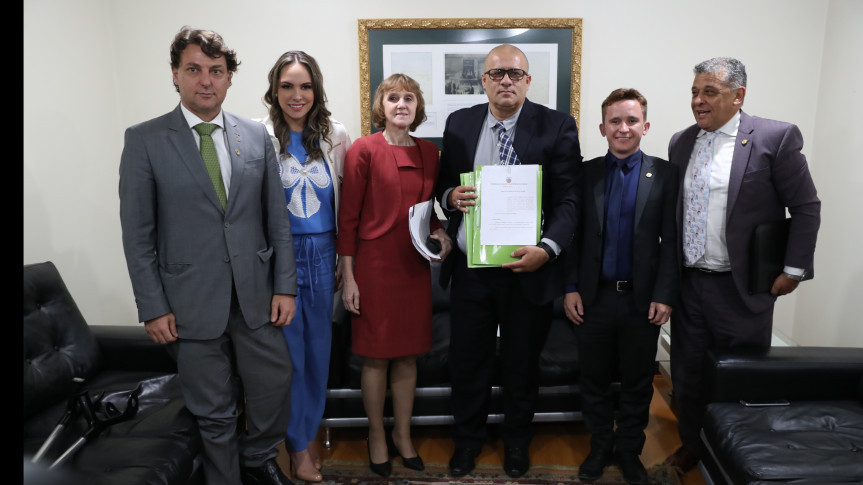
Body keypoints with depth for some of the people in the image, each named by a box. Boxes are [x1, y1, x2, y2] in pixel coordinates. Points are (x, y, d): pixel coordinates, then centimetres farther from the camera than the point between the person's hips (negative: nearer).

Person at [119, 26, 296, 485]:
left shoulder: (256, 135, 5)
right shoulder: (144, 140, -3)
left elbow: (277, 218, 5)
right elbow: (137, 233, -3)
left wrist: (285, 287, 1)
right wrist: (152, 308, -6)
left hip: (256, 295, 3)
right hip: (192, 303, -2)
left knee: (273, 387, 12)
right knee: (214, 413, 10)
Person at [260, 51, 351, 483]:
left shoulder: (336, 135, 2)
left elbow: (346, 199, 8)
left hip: (322, 252, 3)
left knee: (318, 346, 13)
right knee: (287, 349, 7)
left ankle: (310, 431, 35)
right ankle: (297, 442, 29)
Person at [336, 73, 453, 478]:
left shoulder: (429, 152, 8)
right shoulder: (364, 149, -6)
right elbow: (348, 216, -6)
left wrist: (439, 232, -4)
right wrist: (348, 276, -9)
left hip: (415, 265, 4)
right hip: (374, 264, -4)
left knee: (409, 355, 12)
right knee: (376, 356, 7)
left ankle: (403, 435, 31)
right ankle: (377, 435, 28)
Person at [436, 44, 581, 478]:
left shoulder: (557, 127, -5)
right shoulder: (459, 124, 4)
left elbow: (568, 199, -8)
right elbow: (442, 185, 12)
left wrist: (547, 248, -23)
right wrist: (451, 196, -12)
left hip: (528, 268, -1)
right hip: (469, 268, 2)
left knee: (521, 362, 16)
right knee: (467, 360, 14)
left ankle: (516, 441, 41)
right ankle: (467, 438, 39)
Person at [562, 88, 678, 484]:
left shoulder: (663, 174, 0)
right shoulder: (586, 173, 2)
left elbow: (670, 240, -3)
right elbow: (573, 235, 2)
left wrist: (664, 296, -8)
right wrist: (570, 288, -3)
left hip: (642, 299, 0)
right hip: (594, 297, 1)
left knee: (638, 382, 14)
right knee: (595, 380, 13)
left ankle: (629, 450, 33)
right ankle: (601, 445, 33)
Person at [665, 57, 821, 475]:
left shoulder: (775, 138, -9)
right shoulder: (680, 142, 7)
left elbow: (806, 208, -5)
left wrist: (793, 269, -8)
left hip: (741, 287, -4)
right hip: (688, 282, 5)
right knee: (687, 373, 16)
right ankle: (692, 445, 37)